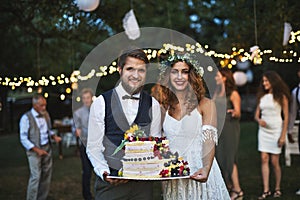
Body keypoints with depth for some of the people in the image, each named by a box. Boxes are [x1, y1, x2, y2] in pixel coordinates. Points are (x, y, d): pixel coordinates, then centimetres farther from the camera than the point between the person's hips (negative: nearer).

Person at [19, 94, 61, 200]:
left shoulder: (46, 114, 5)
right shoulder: (26, 118, -13)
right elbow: (23, 139, -11)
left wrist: (54, 136, -1)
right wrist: (37, 150, -17)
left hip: (47, 148, 6)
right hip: (34, 150, -6)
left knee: (46, 175, 10)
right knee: (35, 176, -10)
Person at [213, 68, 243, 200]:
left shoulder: (233, 94, -9)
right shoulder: (217, 93, 12)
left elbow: (238, 114, -12)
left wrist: (235, 113, -33)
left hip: (229, 128, -7)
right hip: (218, 128, 8)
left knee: (229, 158, -9)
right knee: (220, 158, 8)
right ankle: (228, 187, 18)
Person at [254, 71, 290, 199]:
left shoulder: (281, 97, -4)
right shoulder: (262, 97, 10)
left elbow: (286, 117, -5)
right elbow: (256, 114, 13)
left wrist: (283, 135, -11)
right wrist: (259, 120, -11)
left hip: (276, 130, -4)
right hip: (263, 130, 4)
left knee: (275, 162, -1)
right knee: (264, 159, -2)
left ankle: (277, 189, 15)